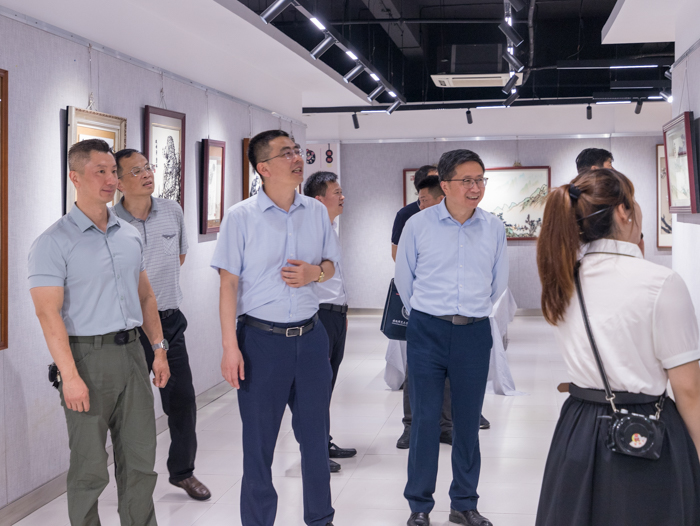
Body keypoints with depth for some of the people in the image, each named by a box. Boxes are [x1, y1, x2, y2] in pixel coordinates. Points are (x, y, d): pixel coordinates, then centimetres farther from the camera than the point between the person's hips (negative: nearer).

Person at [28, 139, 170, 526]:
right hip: (87, 357, -6)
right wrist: (70, 376, -21)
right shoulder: (54, 243, -9)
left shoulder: (130, 236, 11)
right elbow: (48, 313, -15)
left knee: (140, 461, 11)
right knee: (90, 469, 3)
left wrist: (159, 348, 11)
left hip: (131, 353, 6)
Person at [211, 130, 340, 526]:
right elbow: (229, 284, -7)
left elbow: (330, 265, 16)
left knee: (315, 434, 13)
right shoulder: (241, 217, -7)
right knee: (259, 441, 6)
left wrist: (315, 273, -9)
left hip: (310, 335, 4)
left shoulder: (317, 212, 5)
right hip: (261, 338, -4)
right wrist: (230, 347, -12)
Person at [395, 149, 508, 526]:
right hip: (427, 332, -2)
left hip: (474, 334, 2)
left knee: (468, 421, 8)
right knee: (425, 419, -1)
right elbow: (404, 279, 9)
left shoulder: (494, 228, 4)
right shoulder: (418, 225, -2)